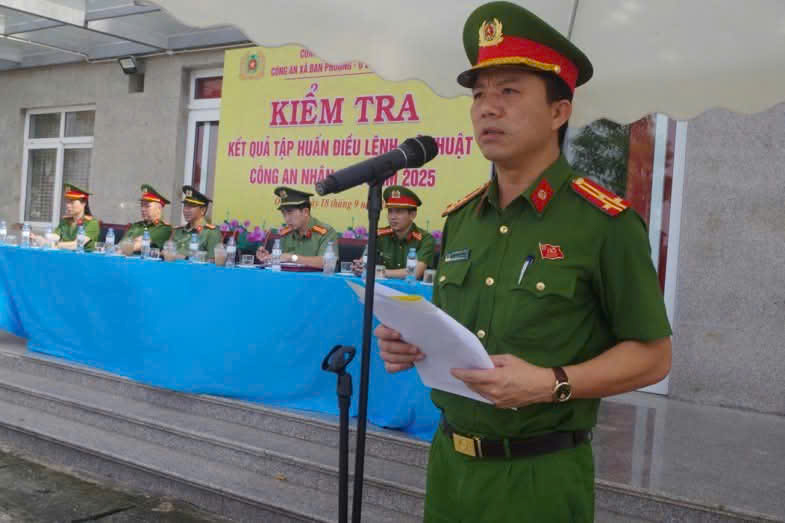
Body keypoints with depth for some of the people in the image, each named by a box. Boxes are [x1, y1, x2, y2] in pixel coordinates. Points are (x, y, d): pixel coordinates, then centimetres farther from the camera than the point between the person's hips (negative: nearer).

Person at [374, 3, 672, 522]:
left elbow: (653, 355, -9)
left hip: (539, 478, -5)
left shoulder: (606, 222, -12)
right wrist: (411, 344, -6)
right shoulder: (461, 218, 6)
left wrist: (552, 384, -23)